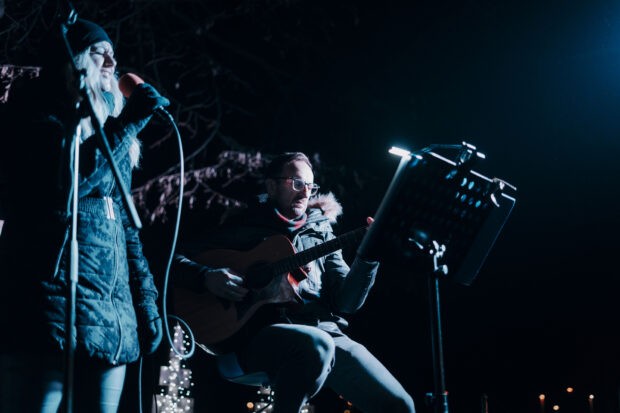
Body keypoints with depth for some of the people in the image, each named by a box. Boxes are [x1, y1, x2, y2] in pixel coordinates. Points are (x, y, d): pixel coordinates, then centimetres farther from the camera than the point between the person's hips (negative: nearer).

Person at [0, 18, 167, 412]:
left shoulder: (113, 138, 24)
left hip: (111, 316, 7)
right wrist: (129, 123, -9)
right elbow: (60, 183, -15)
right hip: (48, 308, -7)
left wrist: (146, 300, 15)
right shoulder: (34, 112, 3)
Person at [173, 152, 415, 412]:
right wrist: (207, 277, -11)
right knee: (316, 344, -39)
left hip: (326, 331, 4)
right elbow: (176, 260, 10)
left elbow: (346, 302, 13)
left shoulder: (321, 234, 23)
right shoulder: (244, 230, 14)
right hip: (263, 332, -3)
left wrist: (368, 257, -3)